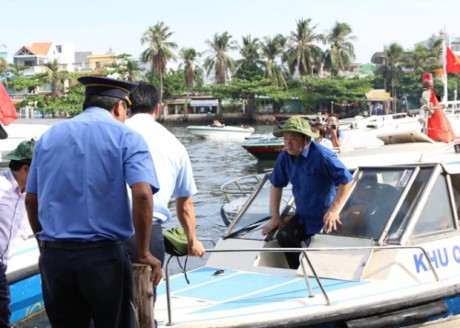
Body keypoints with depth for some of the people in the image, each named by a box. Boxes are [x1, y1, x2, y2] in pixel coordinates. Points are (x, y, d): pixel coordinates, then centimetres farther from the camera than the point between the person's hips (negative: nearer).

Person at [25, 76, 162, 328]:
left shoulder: (48, 137, 12)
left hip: (53, 257, 4)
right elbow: (142, 194, -16)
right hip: (103, 255, -4)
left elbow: (31, 200, 12)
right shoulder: (126, 137, -2)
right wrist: (144, 253, -9)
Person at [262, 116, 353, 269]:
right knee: (284, 236, -18)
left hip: (324, 218, -5)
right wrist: (275, 216, 8)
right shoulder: (284, 158, 0)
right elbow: (276, 185, 13)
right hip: (302, 216, 5)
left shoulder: (322, 156, -20)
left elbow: (347, 181, -20)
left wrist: (334, 210, -23)